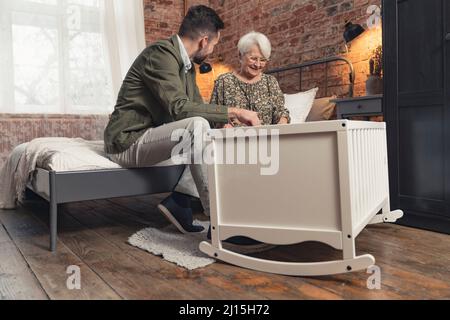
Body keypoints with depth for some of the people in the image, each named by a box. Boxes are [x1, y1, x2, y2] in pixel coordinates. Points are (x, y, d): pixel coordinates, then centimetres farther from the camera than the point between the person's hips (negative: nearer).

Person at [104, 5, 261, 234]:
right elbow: (179, 107, -29)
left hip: (150, 136, 10)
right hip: (128, 141, -10)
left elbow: (197, 106, 17)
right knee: (197, 126, -31)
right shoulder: (161, 53, -18)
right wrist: (233, 112, -25)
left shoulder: (187, 65, 11)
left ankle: (180, 198, 0)